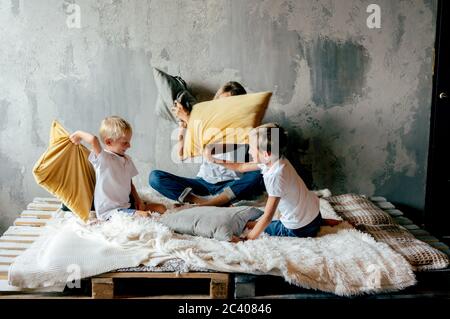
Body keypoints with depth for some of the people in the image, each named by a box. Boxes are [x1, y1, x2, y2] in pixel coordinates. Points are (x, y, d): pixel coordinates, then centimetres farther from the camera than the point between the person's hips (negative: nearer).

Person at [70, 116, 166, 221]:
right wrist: (78, 134, -17)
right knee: (144, 216, -27)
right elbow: (93, 139, -35)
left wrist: (138, 200, 4)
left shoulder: (127, 159, 11)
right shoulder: (103, 158, -16)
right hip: (109, 211, -8)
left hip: (126, 204, 8)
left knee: (161, 208, 1)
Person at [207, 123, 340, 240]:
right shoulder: (273, 160, -7)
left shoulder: (275, 176, -32)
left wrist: (248, 239, -23)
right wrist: (217, 161, 7)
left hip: (302, 229, -8)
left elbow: (267, 216, -29)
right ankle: (319, 221, 18)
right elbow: (242, 167, 10)